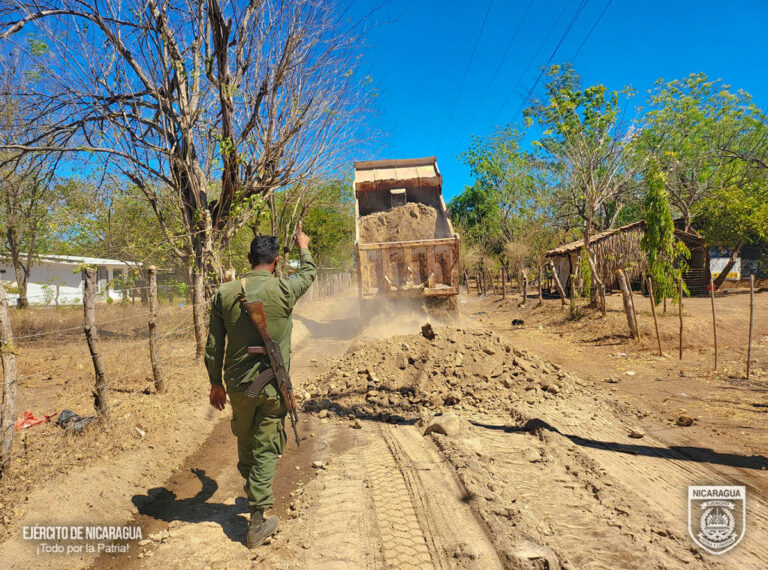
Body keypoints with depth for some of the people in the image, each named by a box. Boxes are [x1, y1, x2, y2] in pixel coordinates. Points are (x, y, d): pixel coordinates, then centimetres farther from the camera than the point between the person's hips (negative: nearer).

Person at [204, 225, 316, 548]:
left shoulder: (225, 293, -5)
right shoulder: (284, 291, -12)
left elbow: (213, 347, 0)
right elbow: (310, 273, 11)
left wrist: (216, 384, 13)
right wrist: (304, 247, 31)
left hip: (237, 385, 3)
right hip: (273, 385, -3)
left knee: (245, 442, 23)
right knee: (265, 450, 7)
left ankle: (251, 489, 49)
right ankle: (257, 523, 15)